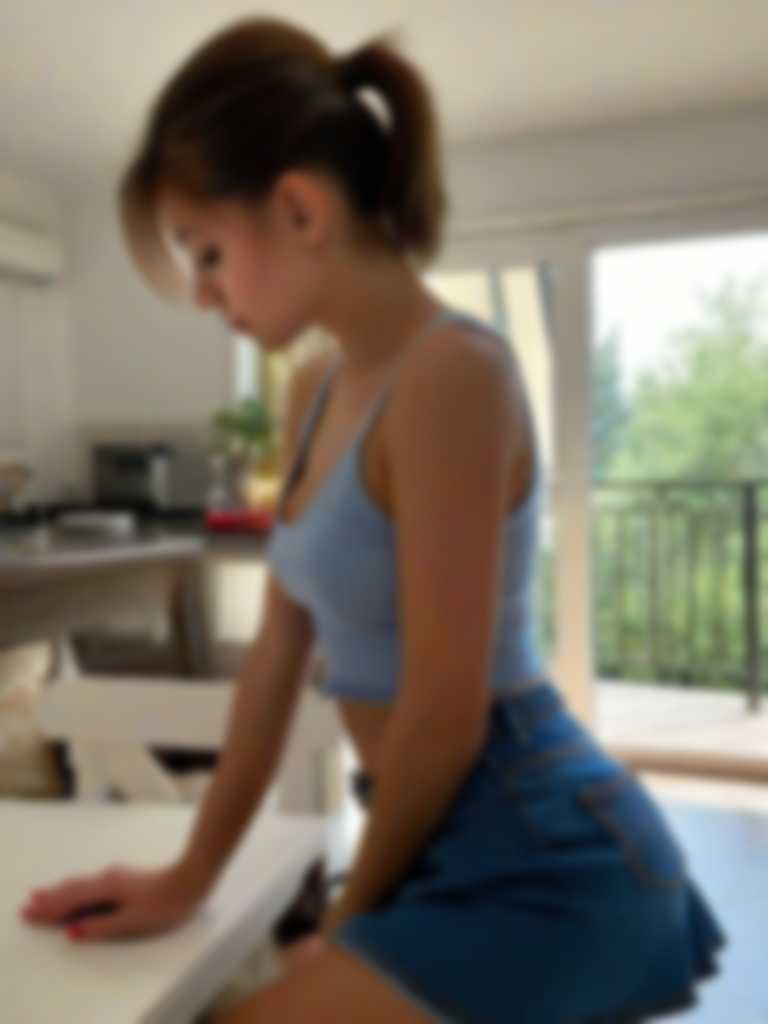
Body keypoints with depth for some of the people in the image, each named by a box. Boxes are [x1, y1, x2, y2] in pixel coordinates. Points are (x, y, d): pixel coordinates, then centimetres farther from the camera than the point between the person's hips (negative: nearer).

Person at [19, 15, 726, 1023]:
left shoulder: (450, 373, -22)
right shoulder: (315, 392, 4)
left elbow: (444, 715, -20)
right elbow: (278, 658, 6)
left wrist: (351, 914, -3)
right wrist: (189, 876, 10)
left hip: (543, 860, -8)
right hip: (471, 847, 8)